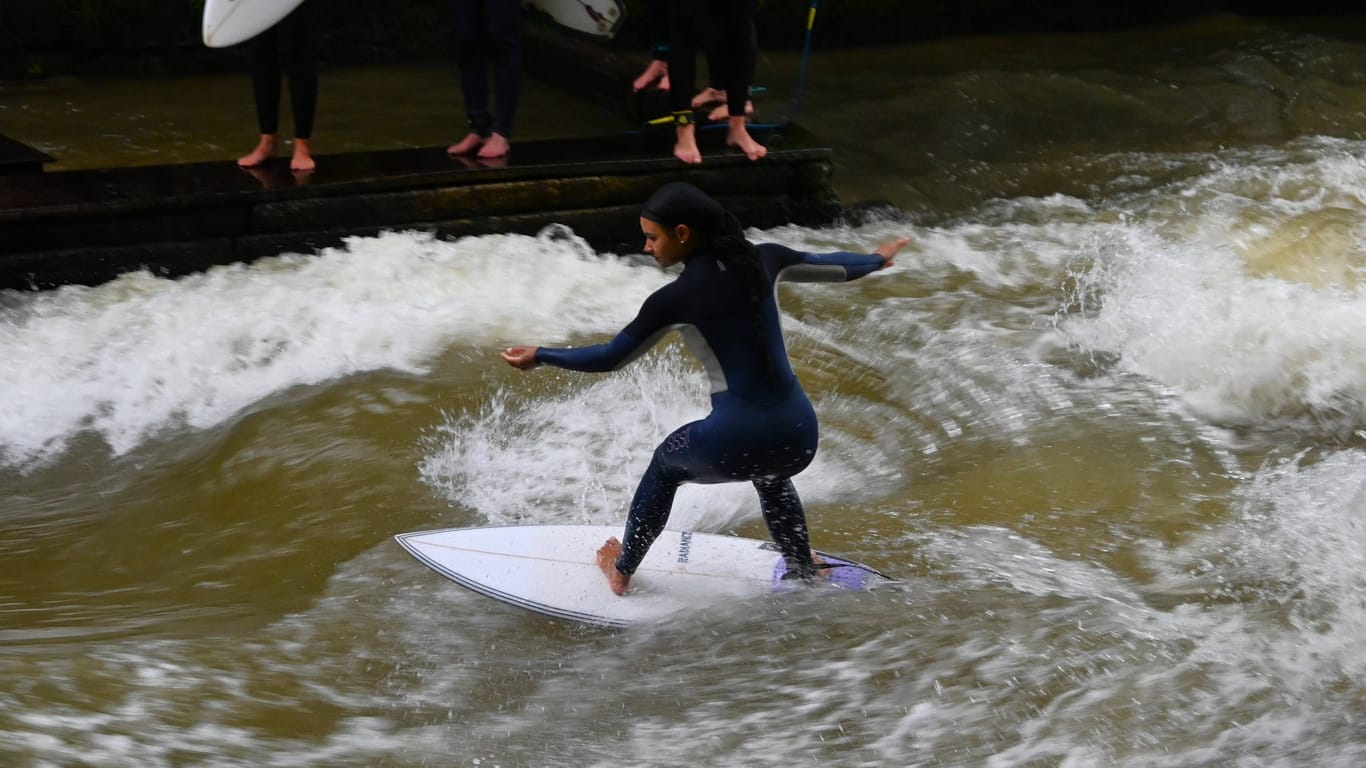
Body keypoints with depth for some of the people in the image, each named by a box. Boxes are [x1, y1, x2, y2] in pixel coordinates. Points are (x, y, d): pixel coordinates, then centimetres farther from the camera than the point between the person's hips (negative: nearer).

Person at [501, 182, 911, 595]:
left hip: (737, 440, -4)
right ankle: (803, 573, 50)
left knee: (665, 464, 29)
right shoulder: (764, 259, 3)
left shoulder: (676, 298, -10)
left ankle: (621, 571, 41)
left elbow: (612, 357, -3)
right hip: (799, 435, 4)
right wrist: (877, 259, 41)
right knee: (770, 477, 41)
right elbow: (834, 267, 19)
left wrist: (540, 356, 10)